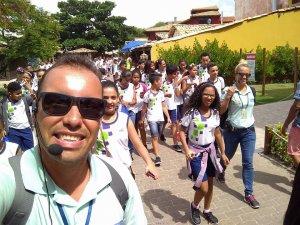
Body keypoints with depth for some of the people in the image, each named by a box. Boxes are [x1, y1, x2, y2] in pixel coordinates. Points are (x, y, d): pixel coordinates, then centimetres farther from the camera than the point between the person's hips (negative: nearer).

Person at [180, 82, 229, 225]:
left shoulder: (215, 113, -1)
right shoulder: (191, 112, -16)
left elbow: (217, 133, 8)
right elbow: (182, 131, -12)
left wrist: (223, 153, 12)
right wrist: (186, 149, -25)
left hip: (210, 151, 5)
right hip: (195, 152, -5)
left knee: (210, 184, 16)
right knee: (203, 188, -4)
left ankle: (206, 211, 40)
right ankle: (194, 206, 29)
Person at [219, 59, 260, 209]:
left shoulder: (251, 90, 2)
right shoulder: (228, 90, -12)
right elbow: (221, 111, -13)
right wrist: (227, 97, -26)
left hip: (249, 131, 3)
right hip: (232, 130, -2)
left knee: (248, 162, 0)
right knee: (228, 156, 18)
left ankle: (249, 194, 9)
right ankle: (221, 171, 50)